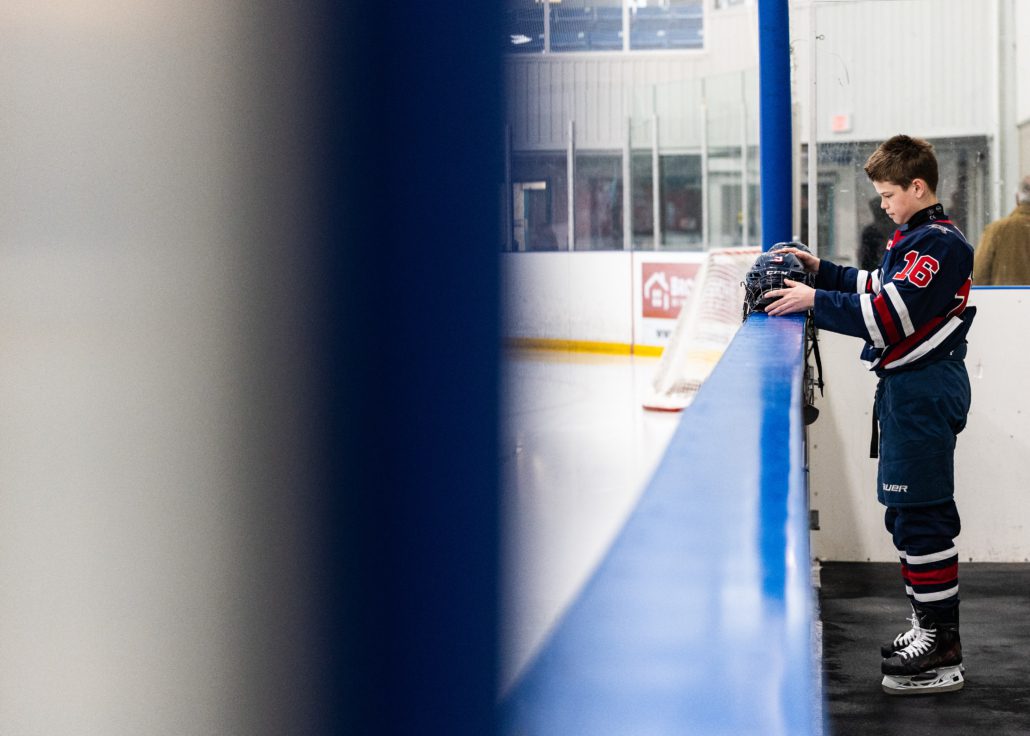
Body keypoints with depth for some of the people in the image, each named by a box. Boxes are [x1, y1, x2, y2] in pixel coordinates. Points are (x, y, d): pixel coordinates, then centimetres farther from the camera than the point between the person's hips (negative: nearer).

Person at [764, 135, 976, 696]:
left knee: (922, 517, -9)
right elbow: (877, 290, 25)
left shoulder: (939, 244, -17)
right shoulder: (912, 238, 16)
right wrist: (821, 271, 14)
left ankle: (944, 653, -6)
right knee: (905, 514, 16)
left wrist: (816, 302, -18)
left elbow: (890, 315, -23)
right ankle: (928, 627, 25)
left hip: (926, 391, -11)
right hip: (907, 390, 11)